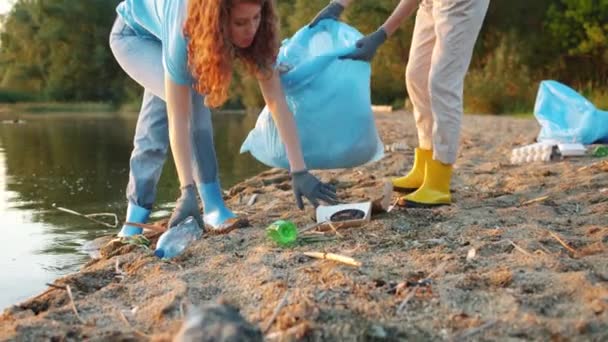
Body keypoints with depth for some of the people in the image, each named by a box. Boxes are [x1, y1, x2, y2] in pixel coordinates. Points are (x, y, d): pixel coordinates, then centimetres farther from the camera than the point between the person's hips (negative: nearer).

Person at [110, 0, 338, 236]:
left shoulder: (251, 29, -32)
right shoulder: (183, 30, -46)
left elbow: (276, 100, -34)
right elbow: (178, 120, -45)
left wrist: (299, 172, -39)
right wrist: (187, 191, -47)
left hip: (160, 29, 5)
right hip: (131, 35, -5)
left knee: (155, 127, 2)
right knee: (189, 95, -27)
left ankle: (135, 219, 17)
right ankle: (214, 209, -19)